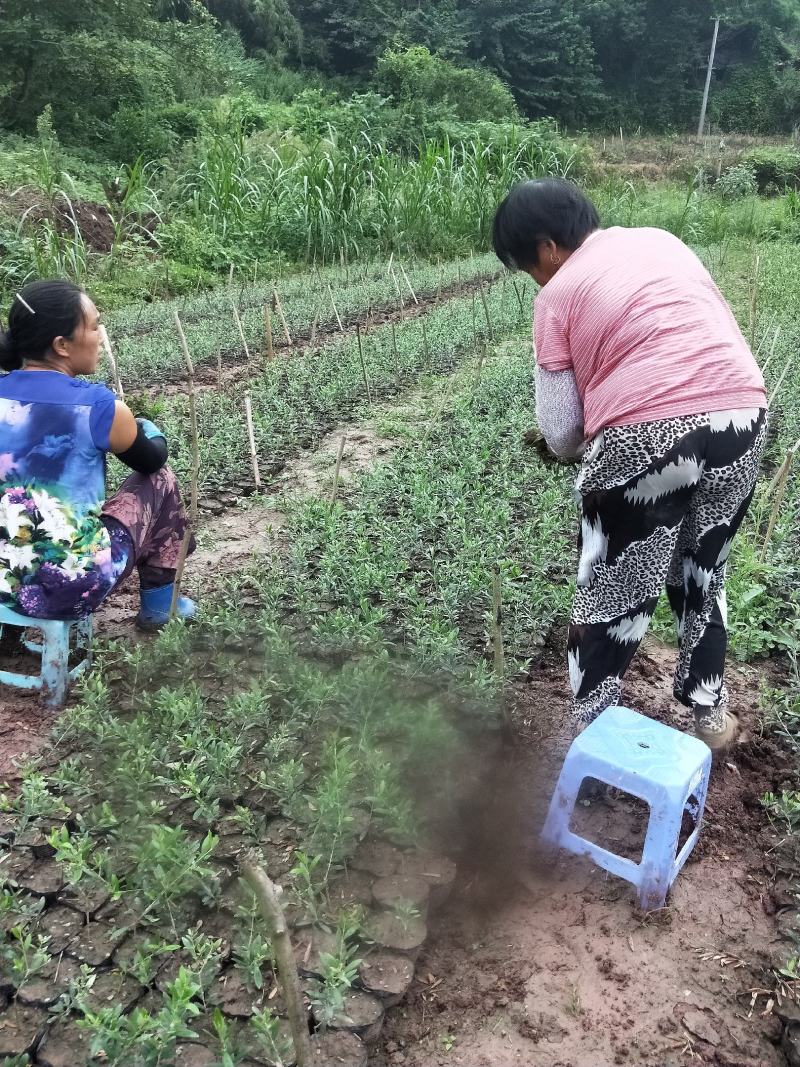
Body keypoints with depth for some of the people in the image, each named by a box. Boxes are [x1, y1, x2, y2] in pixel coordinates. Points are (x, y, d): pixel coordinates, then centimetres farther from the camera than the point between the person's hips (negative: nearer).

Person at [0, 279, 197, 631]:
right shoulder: (99, 406, -15)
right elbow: (153, 459, 4)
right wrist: (148, 429, 26)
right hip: (74, 590, -5)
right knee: (160, 480, 16)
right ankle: (158, 608, 27)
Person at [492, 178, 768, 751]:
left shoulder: (559, 294, 2)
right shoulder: (662, 240, 18)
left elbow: (560, 433, 1)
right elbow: (713, 329, 22)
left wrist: (589, 446, 22)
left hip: (646, 437, -6)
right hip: (743, 416, 6)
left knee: (614, 594, 10)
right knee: (704, 571, 24)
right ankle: (709, 709, 37)